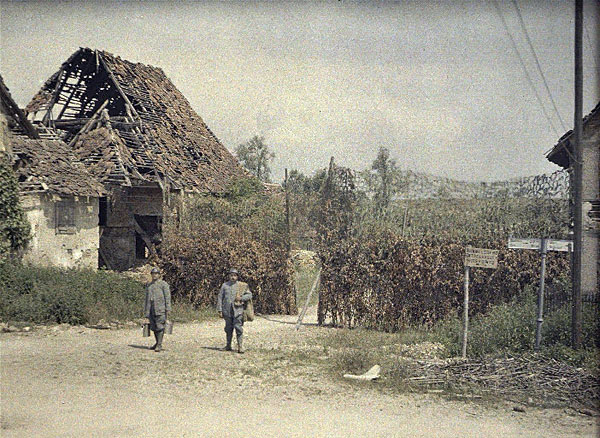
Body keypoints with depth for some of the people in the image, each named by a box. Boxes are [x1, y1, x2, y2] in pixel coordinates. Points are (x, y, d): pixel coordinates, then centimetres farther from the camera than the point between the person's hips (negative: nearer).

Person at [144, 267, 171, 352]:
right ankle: (157, 343, 21)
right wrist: (146, 310, 18)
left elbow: (167, 297, -4)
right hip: (151, 309, 6)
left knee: (160, 327, -10)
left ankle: (159, 345, -11)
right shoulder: (148, 285, 19)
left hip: (160, 309, -6)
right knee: (154, 327, 9)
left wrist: (168, 309, -11)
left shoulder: (163, 284, 1)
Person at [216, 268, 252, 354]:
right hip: (227, 311, 2)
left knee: (239, 329, -7)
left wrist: (241, 298, -11)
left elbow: (249, 295, 7)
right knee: (228, 329, 11)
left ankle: (240, 347, -4)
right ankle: (228, 346, 21)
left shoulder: (242, 286, 5)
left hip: (238, 310, -2)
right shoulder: (225, 285, 7)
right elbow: (220, 298, 7)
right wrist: (219, 310, 2)